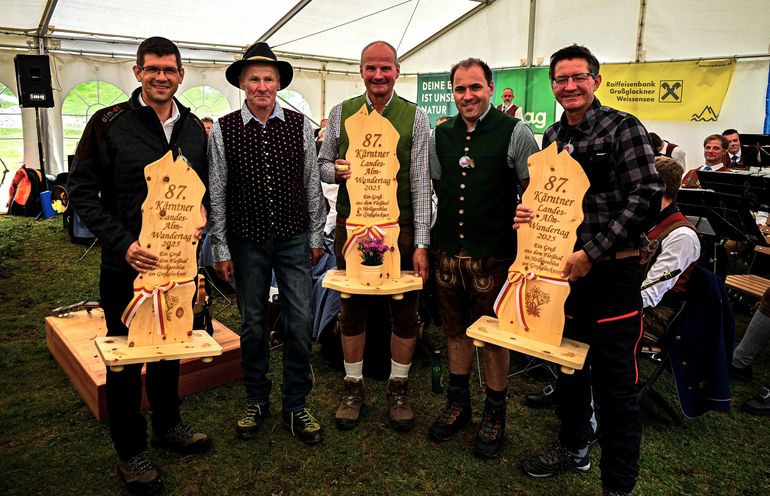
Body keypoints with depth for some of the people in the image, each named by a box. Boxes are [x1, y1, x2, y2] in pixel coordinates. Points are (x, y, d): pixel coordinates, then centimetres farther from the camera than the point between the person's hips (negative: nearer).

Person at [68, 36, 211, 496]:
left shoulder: (195, 128, 5)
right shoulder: (109, 124, -8)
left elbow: (205, 186, 15)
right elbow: (82, 190, -9)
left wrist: (202, 214, -6)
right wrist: (123, 244, -19)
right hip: (127, 266, -4)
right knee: (125, 355, 9)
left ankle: (168, 424, 39)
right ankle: (131, 450, 26)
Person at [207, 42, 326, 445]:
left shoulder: (299, 125, 1)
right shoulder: (223, 130, -3)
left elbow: (312, 184, 5)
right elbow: (216, 194, -1)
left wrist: (316, 237, 5)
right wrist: (220, 249, -1)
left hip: (294, 238, 1)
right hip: (247, 241, 0)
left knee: (300, 321, 2)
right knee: (253, 323, 11)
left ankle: (295, 407, 19)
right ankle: (256, 401, 30)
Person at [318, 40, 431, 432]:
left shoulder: (415, 117, 1)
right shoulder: (341, 113, 6)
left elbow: (421, 183, -2)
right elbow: (322, 164, 13)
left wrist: (421, 243, -7)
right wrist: (336, 171, -12)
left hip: (399, 228, -1)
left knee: (405, 310, 6)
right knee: (352, 308, 10)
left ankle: (398, 388, 26)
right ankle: (353, 387, 28)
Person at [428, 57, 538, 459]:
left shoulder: (515, 132, -6)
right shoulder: (442, 134, 8)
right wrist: (448, 227, 14)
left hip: (493, 255, -4)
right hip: (447, 251, 5)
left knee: (493, 335, 6)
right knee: (455, 328, 15)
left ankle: (495, 414, 25)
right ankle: (458, 403, 33)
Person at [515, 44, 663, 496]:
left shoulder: (623, 127, -7)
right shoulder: (552, 137, 10)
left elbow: (647, 197, -15)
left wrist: (592, 253, -19)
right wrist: (527, 213, -4)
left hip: (613, 271, -6)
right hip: (563, 266, 6)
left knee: (615, 383, 1)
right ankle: (574, 448, 39)